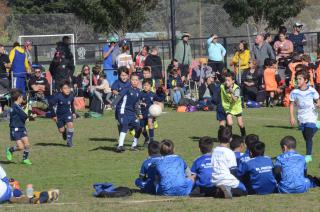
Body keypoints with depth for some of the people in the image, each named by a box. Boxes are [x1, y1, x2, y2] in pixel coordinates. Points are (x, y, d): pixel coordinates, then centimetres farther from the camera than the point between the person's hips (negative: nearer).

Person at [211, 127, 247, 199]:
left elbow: (212, 166, 12)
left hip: (215, 181, 7)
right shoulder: (229, 152, -11)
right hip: (227, 181, -7)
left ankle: (222, 191, -3)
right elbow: (233, 170, -7)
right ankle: (230, 191, -20)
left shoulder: (214, 151, 6)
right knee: (244, 190, 10)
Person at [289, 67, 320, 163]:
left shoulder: (312, 91, -7)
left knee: (308, 136, -16)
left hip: (311, 117, -3)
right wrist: (292, 117, -4)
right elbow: (292, 104, 4)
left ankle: (308, 155, -13)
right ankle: (309, 155, 30)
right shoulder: (294, 92, -3)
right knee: (306, 138, 12)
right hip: (301, 118, 3)